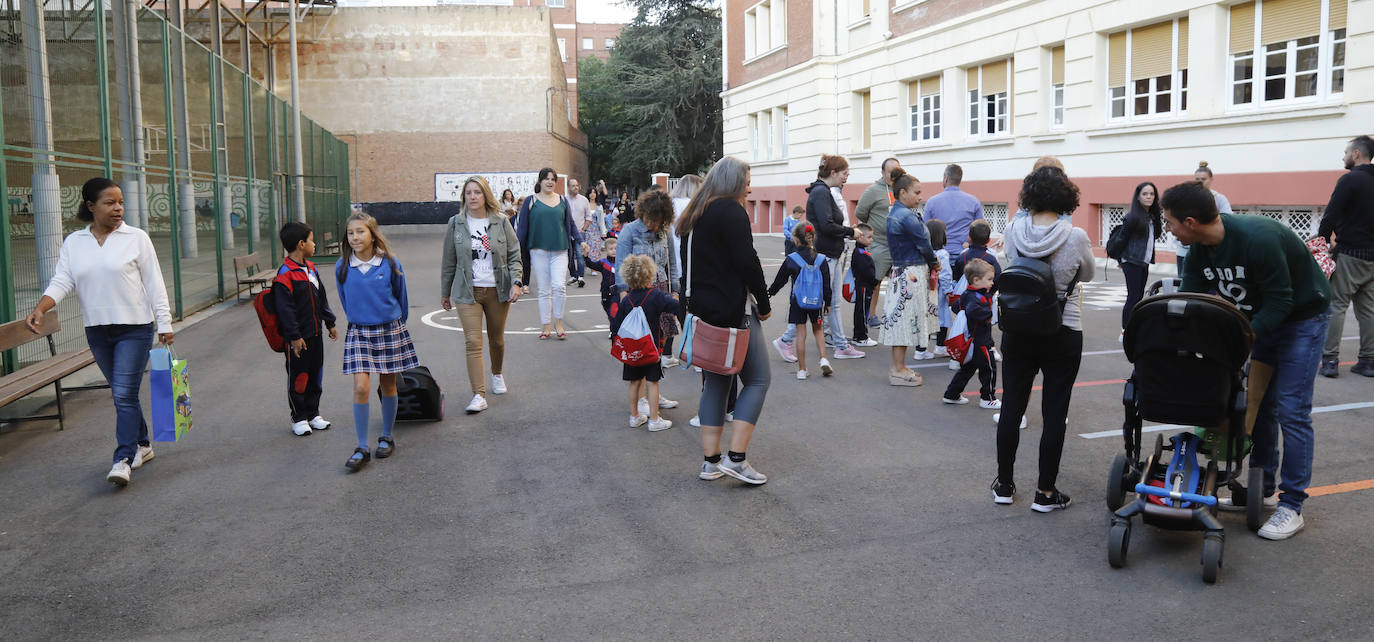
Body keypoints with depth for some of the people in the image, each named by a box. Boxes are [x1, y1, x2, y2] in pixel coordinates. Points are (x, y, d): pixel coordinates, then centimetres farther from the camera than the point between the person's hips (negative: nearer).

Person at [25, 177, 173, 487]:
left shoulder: (136, 238, -3)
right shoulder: (73, 243, 6)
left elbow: (154, 284, -2)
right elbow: (61, 281, -1)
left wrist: (164, 323, -4)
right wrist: (39, 309, -19)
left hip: (135, 328, -4)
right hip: (97, 331, 4)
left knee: (124, 394, -11)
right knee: (121, 393, 14)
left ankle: (123, 459, -9)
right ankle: (142, 445, 29)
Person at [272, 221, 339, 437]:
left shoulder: (311, 269, 10)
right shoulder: (285, 274, -17)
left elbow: (322, 298, 19)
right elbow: (285, 309, -19)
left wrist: (330, 323, 19)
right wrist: (294, 336, -20)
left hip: (315, 334, 8)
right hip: (297, 338, -8)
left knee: (315, 375, 15)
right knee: (298, 377, 3)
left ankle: (313, 413, 27)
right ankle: (298, 418, 15)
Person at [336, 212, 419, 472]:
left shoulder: (390, 263, -7)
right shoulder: (342, 267, -3)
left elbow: (401, 297, 7)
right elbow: (344, 300, 13)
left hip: (390, 331, 0)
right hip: (358, 333, 0)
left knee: (388, 386, 10)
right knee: (361, 388, -8)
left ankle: (387, 438, 27)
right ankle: (362, 448, -1)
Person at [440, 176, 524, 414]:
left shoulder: (501, 222, 1)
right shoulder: (456, 224, 2)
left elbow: (514, 256, 3)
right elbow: (448, 261, 9)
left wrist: (516, 282, -11)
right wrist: (445, 292, 13)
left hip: (498, 290, 1)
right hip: (467, 292, -1)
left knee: (497, 339, 14)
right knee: (473, 343, -10)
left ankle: (497, 374, 43)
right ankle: (479, 395, -10)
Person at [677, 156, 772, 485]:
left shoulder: (693, 216, 16)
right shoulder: (731, 211, -11)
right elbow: (747, 262, -17)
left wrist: (694, 304, 19)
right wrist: (764, 304, -7)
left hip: (703, 310, 9)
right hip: (733, 310, -9)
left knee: (715, 383, 13)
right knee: (757, 380, 0)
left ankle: (710, 461, 14)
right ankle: (736, 458, -6)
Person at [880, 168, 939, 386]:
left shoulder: (893, 214, 13)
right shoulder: (907, 216, -17)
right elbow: (924, 244, -14)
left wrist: (930, 262, 6)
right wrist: (934, 262, 5)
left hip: (900, 271, 10)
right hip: (911, 274, -10)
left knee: (901, 320, 13)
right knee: (905, 319, -3)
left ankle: (898, 367, 20)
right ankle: (898, 370, 4)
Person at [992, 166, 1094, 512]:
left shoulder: (1013, 231, -8)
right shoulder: (1075, 237, -14)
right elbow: (1087, 275, 6)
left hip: (1018, 331, 3)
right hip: (1062, 336, -3)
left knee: (1011, 408, 12)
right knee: (1054, 414, 6)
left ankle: (1004, 485, 22)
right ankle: (1045, 493, 12)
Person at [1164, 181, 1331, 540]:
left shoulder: (1257, 238, -33)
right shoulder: (1200, 250, -10)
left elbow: (1280, 302, -29)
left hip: (1302, 317, -8)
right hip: (1260, 318, 8)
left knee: (1291, 410, -8)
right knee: (1258, 403, 10)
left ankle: (1292, 507, -1)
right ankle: (1262, 489, 23)